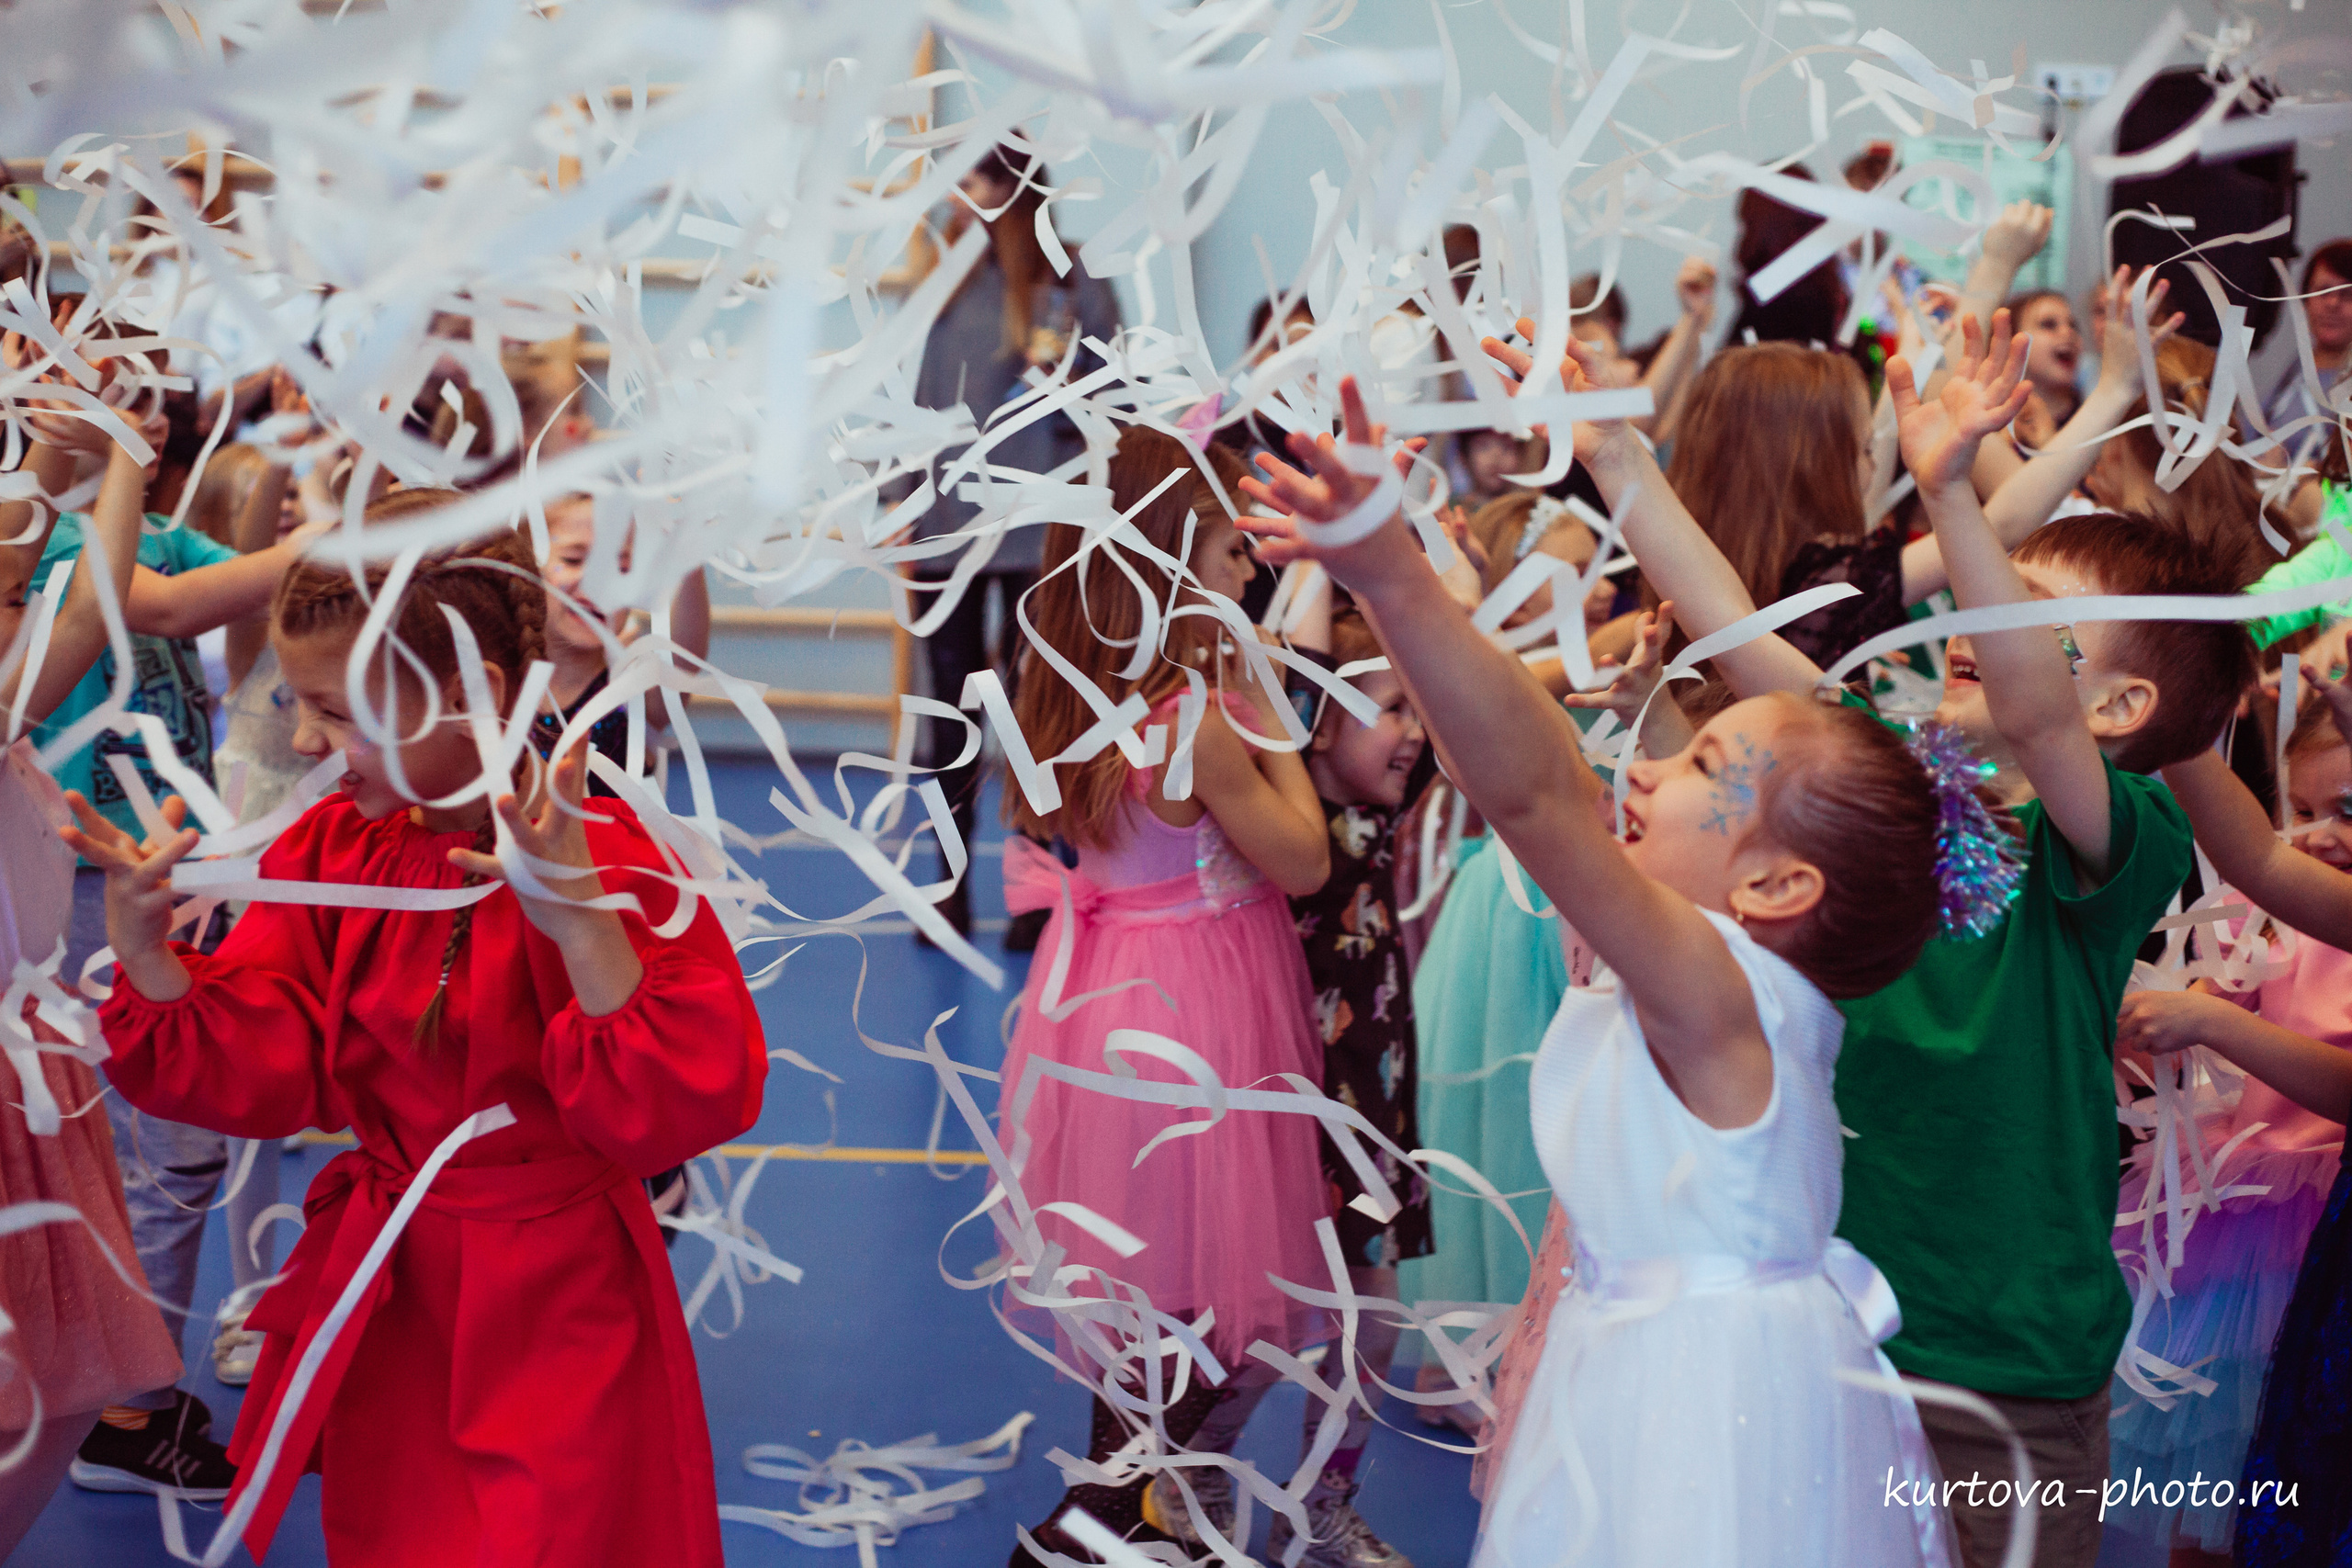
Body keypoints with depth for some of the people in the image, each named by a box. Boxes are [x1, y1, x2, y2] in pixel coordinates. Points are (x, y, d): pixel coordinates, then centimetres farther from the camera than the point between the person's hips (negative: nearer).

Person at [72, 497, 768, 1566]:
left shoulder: (604, 858, -20)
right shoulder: (330, 849, -1)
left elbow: (691, 1102, -27)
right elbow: (259, 1073, -4)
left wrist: (584, 927, -38)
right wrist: (144, 947, -18)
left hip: (556, 1316, -5)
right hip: (385, 1310, 5)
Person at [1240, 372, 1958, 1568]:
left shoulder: (1722, 988, -22)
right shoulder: (1679, 966, 3)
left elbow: (1538, 794, -36)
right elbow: (1524, 777, 1)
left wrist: (1400, 579, -46)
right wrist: (1382, 578, -3)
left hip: (1717, 1408, -9)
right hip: (1632, 1366, 9)